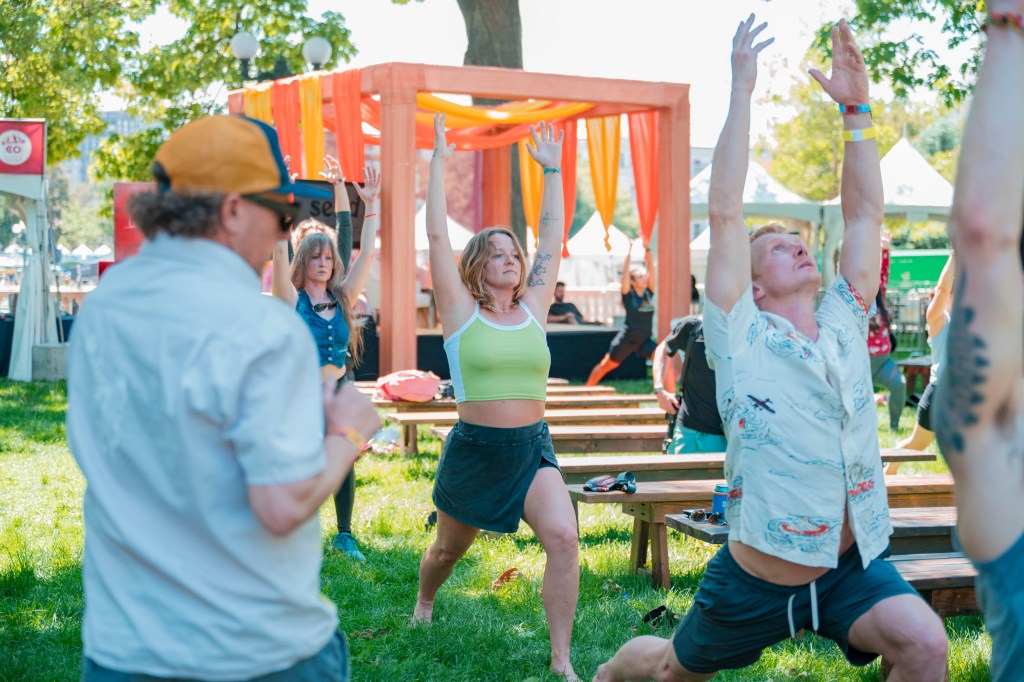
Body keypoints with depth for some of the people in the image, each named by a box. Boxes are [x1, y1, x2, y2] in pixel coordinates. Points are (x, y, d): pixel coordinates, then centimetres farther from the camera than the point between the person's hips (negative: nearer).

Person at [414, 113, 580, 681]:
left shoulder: (532, 309, 5)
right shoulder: (461, 313, -4)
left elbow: (552, 239, 6)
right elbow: (437, 236, -9)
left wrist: (551, 170, 6)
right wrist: (438, 161, -8)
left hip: (533, 448, 2)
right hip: (473, 449, -2)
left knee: (563, 537, -20)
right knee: (449, 548, 18)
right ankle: (424, 601, 53)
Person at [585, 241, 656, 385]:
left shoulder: (648, 293, 2)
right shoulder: (628, 295, -9)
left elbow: (651, 268, -4)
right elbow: (625, 272, -20)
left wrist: (647, 249, -13)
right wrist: (629, 252, -24)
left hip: (644, 340, 4)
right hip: (626, 339, -4)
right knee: (605, 366, 7)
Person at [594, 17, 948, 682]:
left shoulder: (844, 325, 3)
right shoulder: (742, 340, -9)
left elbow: (864, 214, 2)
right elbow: (725, 213, -15)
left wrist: (856, 108, -3)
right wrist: (742, 89, -16)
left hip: (851, 567, 3)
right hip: (757, 579, -3)